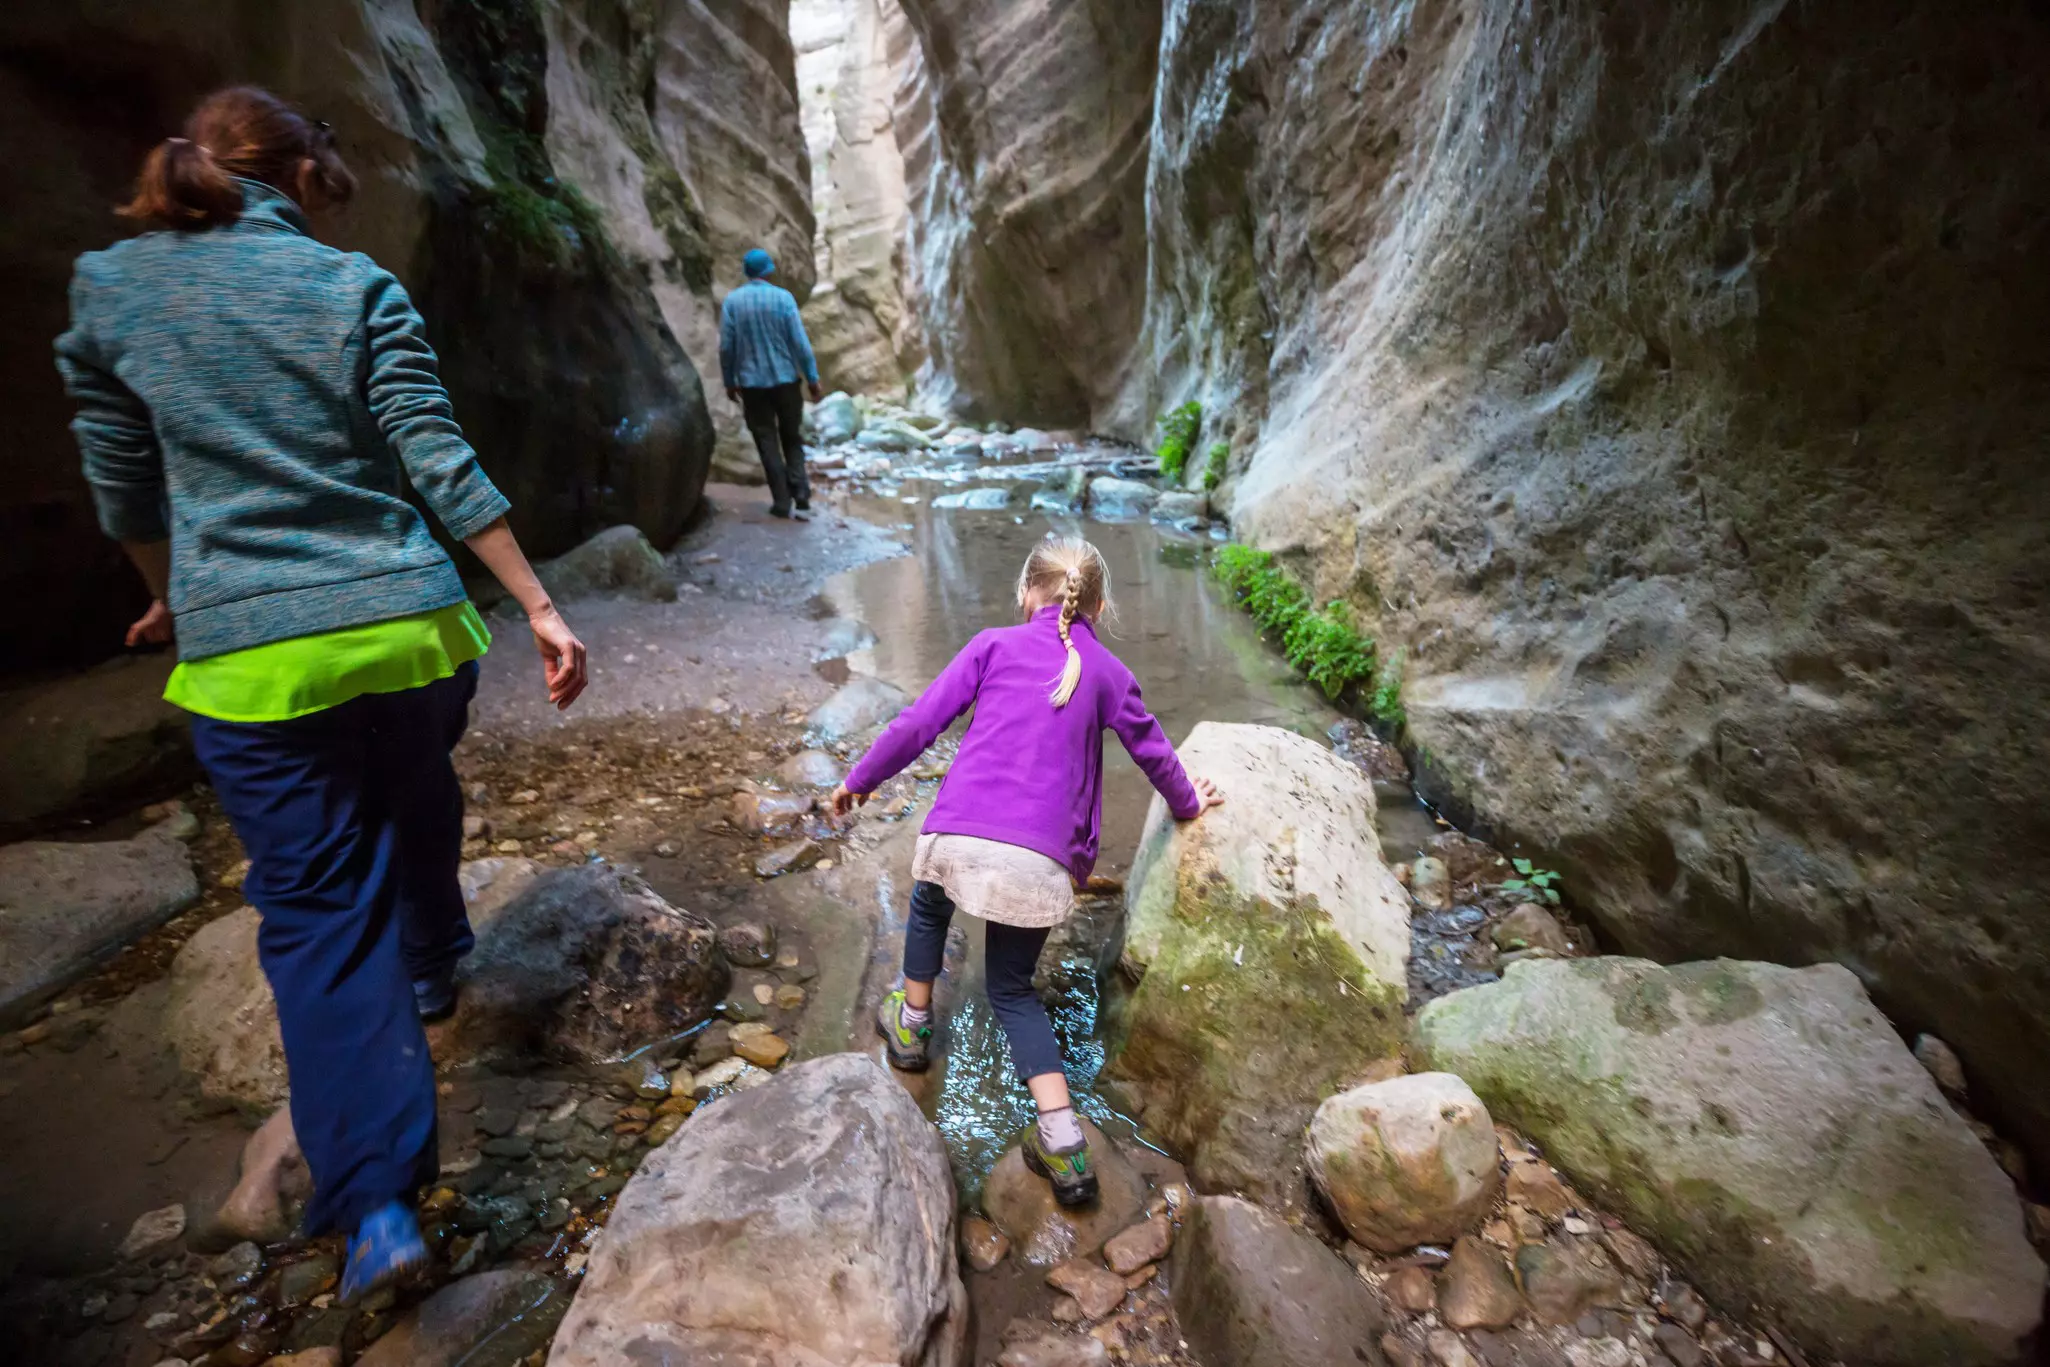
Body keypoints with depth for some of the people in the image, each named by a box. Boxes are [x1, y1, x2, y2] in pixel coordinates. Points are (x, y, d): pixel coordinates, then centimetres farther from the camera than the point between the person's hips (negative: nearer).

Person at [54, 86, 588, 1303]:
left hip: (248, 655, 1)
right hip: (407, 625, 0)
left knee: (315, 911, 5)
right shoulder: (354, 287, 1)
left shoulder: (108, 288, 6)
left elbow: (125, 487, 13)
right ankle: (433, 967, 53)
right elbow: (441, 463, -9)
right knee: (420, 808, 29)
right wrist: (541, 608, -8)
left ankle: (378, 1203, 4)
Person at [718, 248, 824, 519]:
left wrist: (729, 381, 11)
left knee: (768, 443, 8)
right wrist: (813, 378, -2)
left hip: (752, 383, 1)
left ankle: (783, 502, 6)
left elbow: (726, 346, -1)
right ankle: (800, 495, -1)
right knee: (792, 439, 14)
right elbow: (800, 342, -9)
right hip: (786, 379, 0)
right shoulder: (783, 297, -6)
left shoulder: (732, 301, -1)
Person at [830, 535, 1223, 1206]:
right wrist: (1187, 805, 42)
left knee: (929, 903, 34)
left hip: (962, 834, -1)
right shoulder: (1108, 672, 13)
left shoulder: (995, 645, 9)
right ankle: (1063, 1144, 10)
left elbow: (919, 723, 5)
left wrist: (859, 780, 18)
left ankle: (911, 1024, 47)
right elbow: (1155, 753, 23)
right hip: (1044, 861, 2)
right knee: (1012, 987, 19)